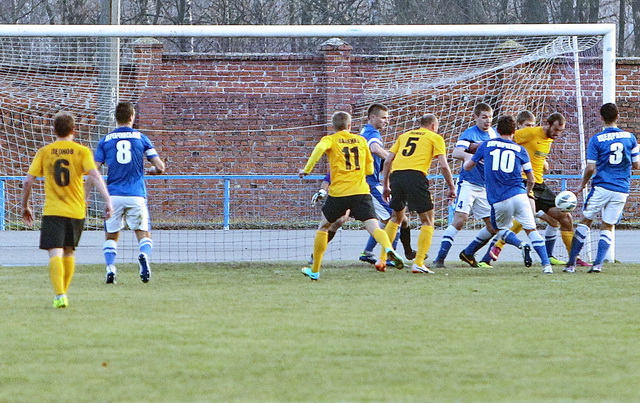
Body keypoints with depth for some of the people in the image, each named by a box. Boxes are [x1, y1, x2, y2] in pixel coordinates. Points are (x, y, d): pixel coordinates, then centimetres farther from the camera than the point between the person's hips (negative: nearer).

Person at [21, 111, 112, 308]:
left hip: (52, 211, -2)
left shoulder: (44, 152, 1)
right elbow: (95, 176, -14)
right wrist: (107, 200, -16)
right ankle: (64, 292, 28)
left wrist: (25, 206, 13)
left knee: (55, 253, -8)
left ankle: (60, 295, -25)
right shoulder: (82, 151, 0)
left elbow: (28, 182, 0)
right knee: (69, 251, 20)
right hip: (76, 211, 2)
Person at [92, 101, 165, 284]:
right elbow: (160, 167, 2)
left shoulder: (105, 140, 5)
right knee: (144, 234, 4)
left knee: (111, 236, 14)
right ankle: (144, 255, -28)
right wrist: (148, 171, 24)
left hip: (114, 195, 1)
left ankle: (110, 268, -6)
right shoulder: (141, 138, 4)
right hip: (136, 195, -1)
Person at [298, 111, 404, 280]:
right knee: (373, 227, -9)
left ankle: (314, 271, 21)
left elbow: (320, 148, -19)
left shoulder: (330, 139, 6)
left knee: (322, 228, 18)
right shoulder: (361, 140, 16)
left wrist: (307, 169, -15)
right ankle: (389, 249, -41)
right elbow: (369, 170, 19)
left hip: (338, 193, -1)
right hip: (361, 192, 1)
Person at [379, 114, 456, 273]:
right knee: (427, 221, 6)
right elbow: (443, 165, 3)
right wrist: (451, 187, 13)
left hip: (396, 175, 5)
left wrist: (385, 185, 24)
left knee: (396, 218, 24)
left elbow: (387, 161, 19)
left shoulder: (404, 136, 26)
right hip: (416, 175, -5)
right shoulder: (435, 138, 14)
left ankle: (382, 258, 21)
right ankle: (418, 263, -5)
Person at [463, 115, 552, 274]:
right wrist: (527, 192, 37)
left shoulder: (487, 145, 10)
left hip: (498, 200, 0)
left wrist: (467, 160, 43)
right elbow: (531, 179, 16)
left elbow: (467, 167, 19)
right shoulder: (520, 150, 10)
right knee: (531, 229, 5)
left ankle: (521, 245, -8)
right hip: (518, 195, 0)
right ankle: (546, 265, -10)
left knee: (501, 229, 21)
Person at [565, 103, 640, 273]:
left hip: (601, 187, -2)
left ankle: (571, 263, 7)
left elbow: (590, 168, -6)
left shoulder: (596, 140, -6)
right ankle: (598, 263, -5)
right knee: (607, 226, 10)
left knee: (585, 221, 9)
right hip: (621, 190, 2)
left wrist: (582, 185, 10)